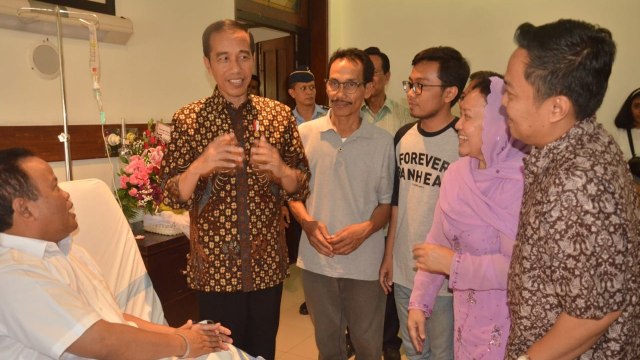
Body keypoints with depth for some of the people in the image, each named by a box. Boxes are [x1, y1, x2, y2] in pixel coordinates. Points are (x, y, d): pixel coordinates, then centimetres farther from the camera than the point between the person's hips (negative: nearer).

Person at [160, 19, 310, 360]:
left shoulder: (279, 115, 0)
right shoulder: (188, 119, -5)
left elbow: (301, 187, 2)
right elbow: (172, 196, -6)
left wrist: (280, 169, -20)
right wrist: (199, 167, -26)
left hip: (267, 264, 2)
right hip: (215, 267, -1)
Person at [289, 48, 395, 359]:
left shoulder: (382, 142, -6)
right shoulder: (305, 133, -4)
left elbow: (387, 202, 1)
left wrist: (365, 229, -17)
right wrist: (307, 222, -13)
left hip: (365, 263, -1)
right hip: (316, 260, 1)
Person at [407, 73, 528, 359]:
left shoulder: (523, 180, -22)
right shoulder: (456, 173, -1)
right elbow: (437, 241, 3)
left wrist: (454, 264, -23)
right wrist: (419, 302, 3)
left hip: (509, 326, -5)